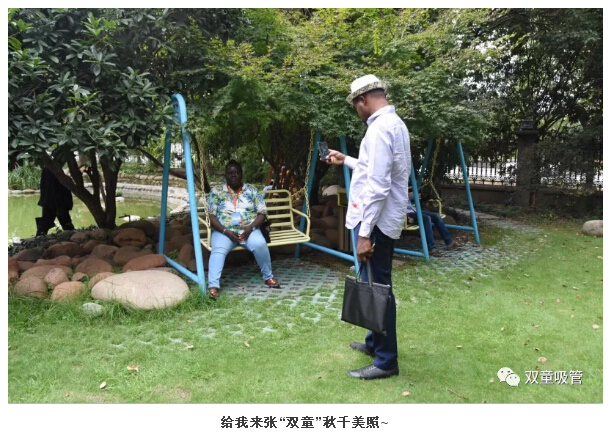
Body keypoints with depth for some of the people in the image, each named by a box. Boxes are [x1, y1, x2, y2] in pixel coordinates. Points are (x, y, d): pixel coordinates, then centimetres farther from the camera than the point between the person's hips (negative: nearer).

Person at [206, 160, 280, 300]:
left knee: (260, 244, -30)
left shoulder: (251, 190, 10)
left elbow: (262, 213, 5)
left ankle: (268, 277, -9)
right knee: (218, 249, -33)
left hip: (249, 229, 1)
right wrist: (226, 231, -16)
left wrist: (251, 227, -14)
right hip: (224, 230, 0)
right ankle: (213, 285, -36)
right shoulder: (216, 191, 6)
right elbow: (211, 216, -1)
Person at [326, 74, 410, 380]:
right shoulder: (393, 123, 15)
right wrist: (347, 161, 35)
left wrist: (365, 233, -25)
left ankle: (386, 360, 10)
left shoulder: (380, 128, -18)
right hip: (383, 219, 11)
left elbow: (377, 186, -25)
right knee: (373, 284, 20)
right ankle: (375, 342, 35)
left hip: (378, 220, -11)